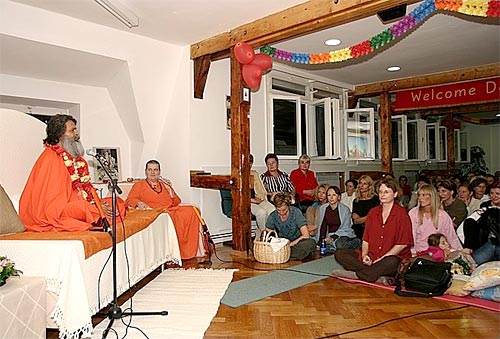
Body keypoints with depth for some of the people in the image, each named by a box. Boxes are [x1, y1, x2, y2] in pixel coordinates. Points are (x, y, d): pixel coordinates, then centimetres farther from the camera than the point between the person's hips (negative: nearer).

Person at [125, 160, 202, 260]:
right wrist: (139, 203, -15)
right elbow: (129, 200, 6)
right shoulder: (139, 185, 20)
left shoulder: (164, 184, 29)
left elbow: (176, 203, 23)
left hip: (171, 210, 4)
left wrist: (170, 189, 8)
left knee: (191, 211, -26)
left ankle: (188, 251, -25)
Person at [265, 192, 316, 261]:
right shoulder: (272, 216, -9)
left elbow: (306, 235, -21)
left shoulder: (296, 212, -17)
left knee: (311, 243, -35)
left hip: (297, 242, -2)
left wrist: (290, 244, -29)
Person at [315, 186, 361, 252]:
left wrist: (333, 237, -21)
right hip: (330, 235, 3)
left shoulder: (345, 209, -3)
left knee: (339, 244, -36)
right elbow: (323, 227, 7)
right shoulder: (323, 208, 6)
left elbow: (345, 228, -6)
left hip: (343, 235, -2)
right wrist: (321, 241, -9)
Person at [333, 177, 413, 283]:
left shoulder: (401, 213, -2)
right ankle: (378, 277, -28)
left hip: (392, 256, -5)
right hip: (370, 258, 5)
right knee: (339, 253, -14)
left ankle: (354, 274, -29)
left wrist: (381, 259, -16)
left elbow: (402, 244, -7)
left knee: (392, 262, -41)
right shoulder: (373, 212, 13)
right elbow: (366, 239, 12)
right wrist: (364, 255, -8)